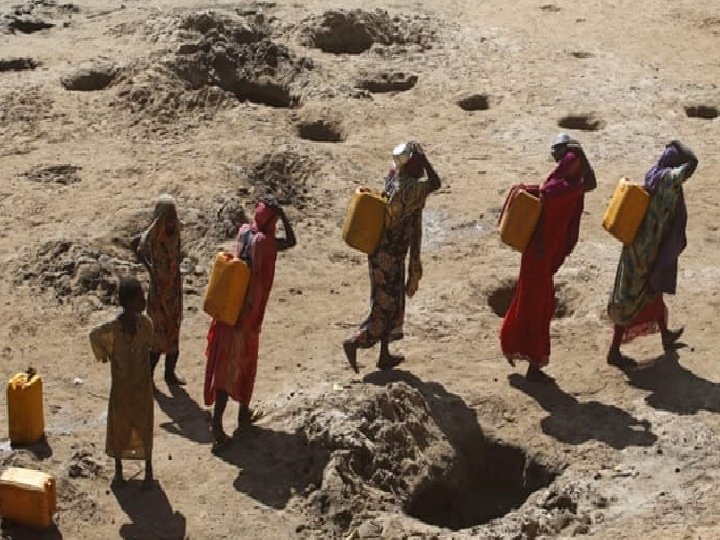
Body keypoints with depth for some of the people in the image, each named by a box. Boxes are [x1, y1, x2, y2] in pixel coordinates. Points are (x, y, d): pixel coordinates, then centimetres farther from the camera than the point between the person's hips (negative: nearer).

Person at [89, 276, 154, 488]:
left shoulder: (145, 323, -15)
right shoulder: (111, 329, -23)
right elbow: (94, 336, -2)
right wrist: (104, 354, 6)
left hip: (142, 385, 1)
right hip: (121, 387, -1)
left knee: (144, 427, 12)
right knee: (118, 427, 14)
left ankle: (148, 470, 29)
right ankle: (118, 470, 34)